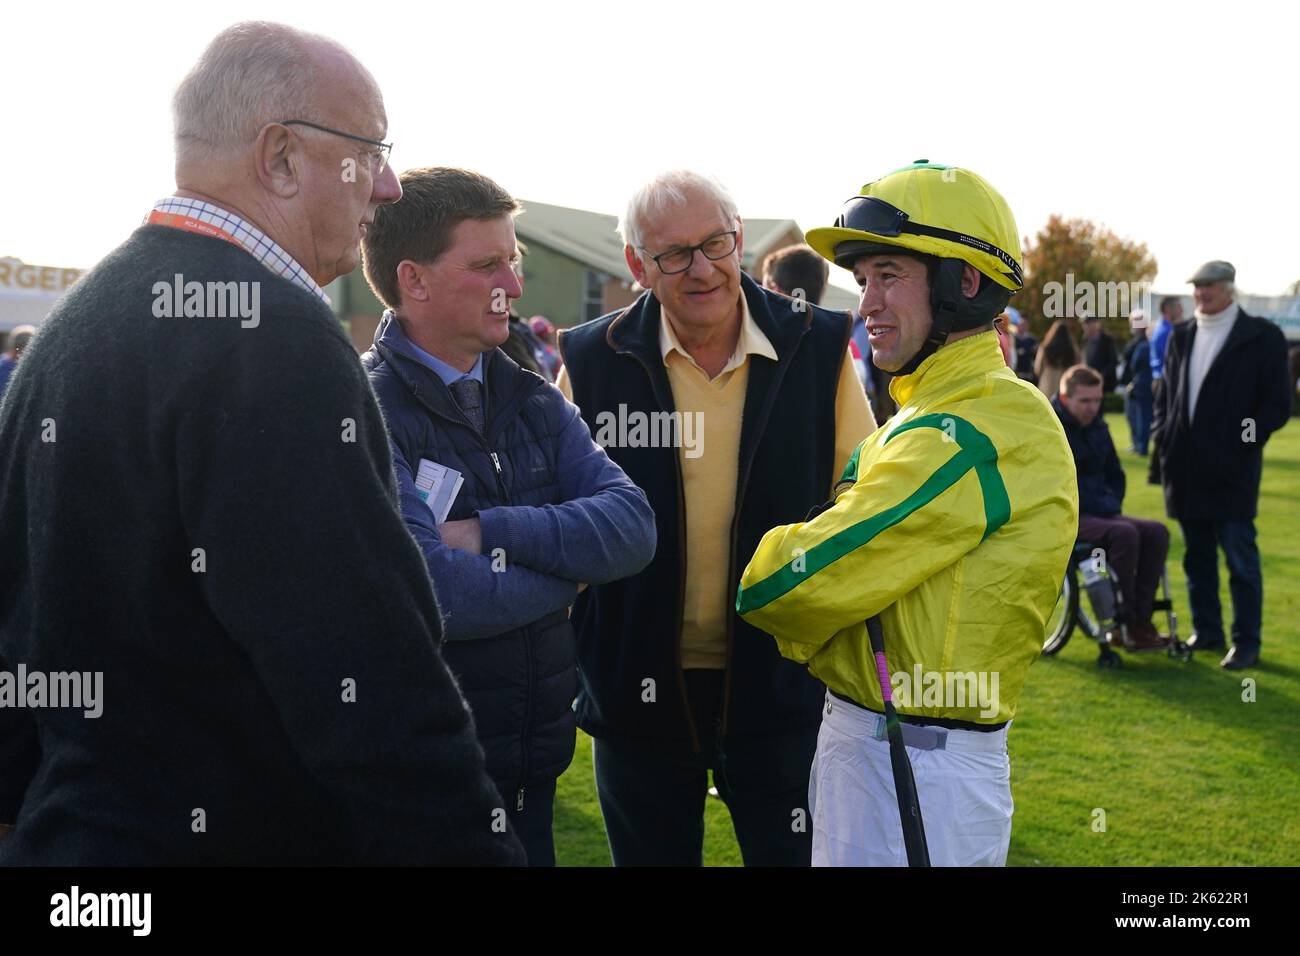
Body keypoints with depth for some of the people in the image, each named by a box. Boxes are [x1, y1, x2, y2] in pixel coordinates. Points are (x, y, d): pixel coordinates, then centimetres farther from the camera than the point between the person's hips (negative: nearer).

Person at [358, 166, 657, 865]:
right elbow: (435, 591, -26)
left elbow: (632, 526, -6)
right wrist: (567, 573, -10)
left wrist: (491, 533, -19)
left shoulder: (534, 404, 7)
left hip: (532, 772, 6)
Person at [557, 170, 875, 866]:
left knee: (790, 852, 11)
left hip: (780, 681, 0)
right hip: (640, 684, 1)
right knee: (651, 852, 16)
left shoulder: (818, 349, -4)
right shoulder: (592, 361, -4)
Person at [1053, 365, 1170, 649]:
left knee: (1156, 532, -13)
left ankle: (1140, 619, -14)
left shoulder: (1097, 427, 16)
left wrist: (1112, 504, 7)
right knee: (1124, 534, -32)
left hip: (1101, 513, 8)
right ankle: (1122, 626, -24)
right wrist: (1102, 506, -16)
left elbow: (1114, 474, 26)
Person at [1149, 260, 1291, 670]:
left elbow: (1277, 405, -4)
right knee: (1197, 557, 13)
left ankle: (1247, 643, 5)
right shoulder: (1181, 336, 14)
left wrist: (1242, 444, -11)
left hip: (1231, 471, -5)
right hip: (1185, 470, 5)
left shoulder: (1263, 337, -2)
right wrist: (1162, 439, 6)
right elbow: (1166, 394, 19)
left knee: (1241, 559, -3)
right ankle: (1206, 632, 23)